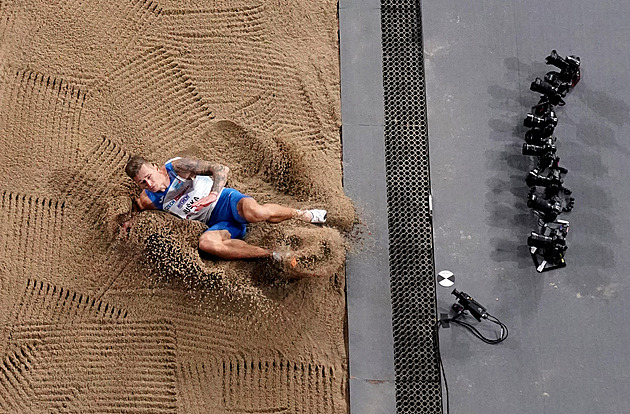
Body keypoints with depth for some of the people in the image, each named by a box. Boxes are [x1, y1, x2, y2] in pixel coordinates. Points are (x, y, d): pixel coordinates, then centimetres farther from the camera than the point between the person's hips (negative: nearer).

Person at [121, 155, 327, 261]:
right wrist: (129, 221, 8)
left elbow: (221, 169, -14)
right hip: (216, 223, 4)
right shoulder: (148, 199, 6)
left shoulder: (177, 167, -9)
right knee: (206, 243, -32)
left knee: (255, 213, -39)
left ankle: (303, 214, -9)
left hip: (225, 200, -4)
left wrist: (213, 194, -31)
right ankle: (272, 255, -26)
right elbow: (136, 207, 31)